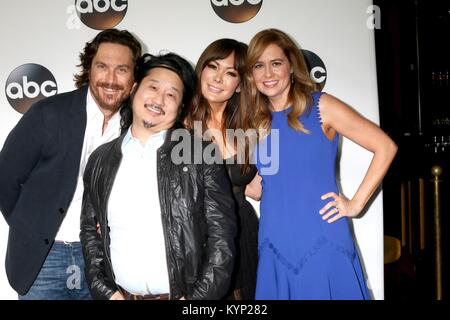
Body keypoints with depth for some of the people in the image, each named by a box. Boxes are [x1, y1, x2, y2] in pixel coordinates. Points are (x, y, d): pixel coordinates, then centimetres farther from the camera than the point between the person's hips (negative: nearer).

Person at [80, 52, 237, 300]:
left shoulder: (202, 156, -6)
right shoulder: (101, 160, 4)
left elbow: (221, 235, -8)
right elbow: (90, 231, 8)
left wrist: (198, 297, -13)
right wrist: (106, 292, -1)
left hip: (182, 296, -2)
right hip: (120, 295, 3)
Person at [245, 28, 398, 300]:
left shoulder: (321, 106, -5)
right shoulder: (257, 121, 8)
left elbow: (385, 147, -4)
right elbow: (258, 187, 10)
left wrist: (356, 204, -7)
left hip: (323, 245, -3)